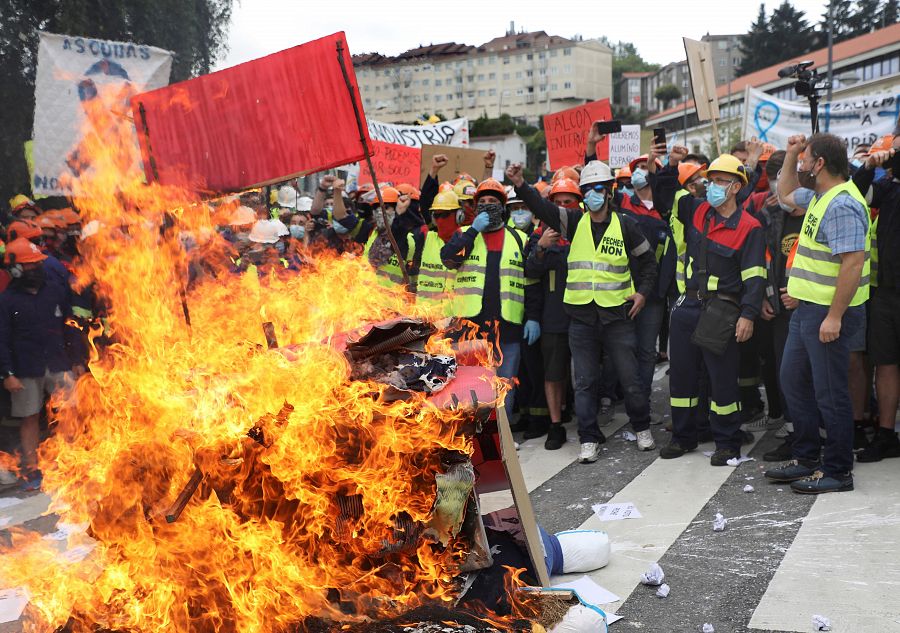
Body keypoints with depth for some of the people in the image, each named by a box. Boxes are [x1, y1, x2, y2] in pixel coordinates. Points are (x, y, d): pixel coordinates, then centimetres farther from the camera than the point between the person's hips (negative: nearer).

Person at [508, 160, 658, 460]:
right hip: (581, 316, 1)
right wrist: (521, 186, -26)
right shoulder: (574, 221, 4)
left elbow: (647, 260, 13)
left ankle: (642, 428, 26)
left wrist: (643, 292, 1)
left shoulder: (625, 224, 2)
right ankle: (589, 439, 16)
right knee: (585, 381, 6)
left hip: (617, 315, -1)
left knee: (630, 377, 6)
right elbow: (542, 207, -10)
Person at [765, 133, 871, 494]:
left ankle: (838, 471, 12)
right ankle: (807, 459, 28)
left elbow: (853, 264, -26)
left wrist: (834, 316, -26)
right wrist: (790, 153, 20)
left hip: (829, 313, -11)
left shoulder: (842, 205, -20)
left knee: (830, 392, -1)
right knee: (794, 381, 17)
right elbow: (786, 194, 33)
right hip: (807, 308, 11)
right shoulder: (819, 196, 12)